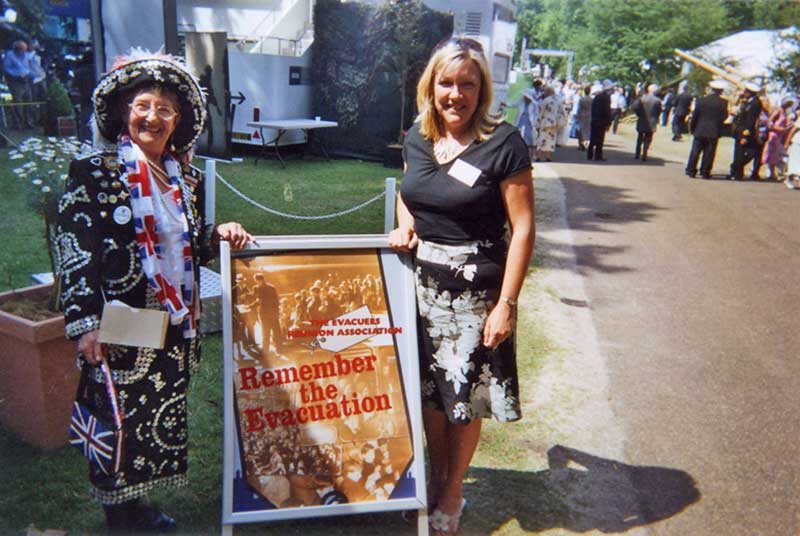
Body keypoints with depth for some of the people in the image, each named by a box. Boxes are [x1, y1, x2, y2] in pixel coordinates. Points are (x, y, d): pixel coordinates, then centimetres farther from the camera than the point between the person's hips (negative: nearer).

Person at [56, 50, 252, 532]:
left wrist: (218, 235, -2)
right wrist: (86, 323, -16)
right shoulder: (94, 173, -7)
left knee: (163, 420, 15)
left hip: (176, 326, 6)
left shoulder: (187, 177, 11)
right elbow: (75, 251, -11)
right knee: (118, 422, 4)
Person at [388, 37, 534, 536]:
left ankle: (452, 496, 30)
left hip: (475, 288, -5)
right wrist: (405, 225, 0)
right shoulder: (417, 137, 4)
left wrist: (507, 303, -16)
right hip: (421, 281, 5)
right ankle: (434, 480, 38)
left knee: (463, 396, 6)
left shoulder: (503, 143, -12)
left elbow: (523, 228, -13)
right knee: (428, 388, 15)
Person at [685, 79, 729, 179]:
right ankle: (705, 172, 6)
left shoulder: (701, 100, -3)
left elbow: (695, 115, -1)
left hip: (699, 130, 1)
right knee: (709, 153, 4)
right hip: (714, 132, -1)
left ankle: (691, 170, 8)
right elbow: (724, 117, -2)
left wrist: (692, 128, 8)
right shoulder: (723, 102, -5)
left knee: (695, 151, 8)